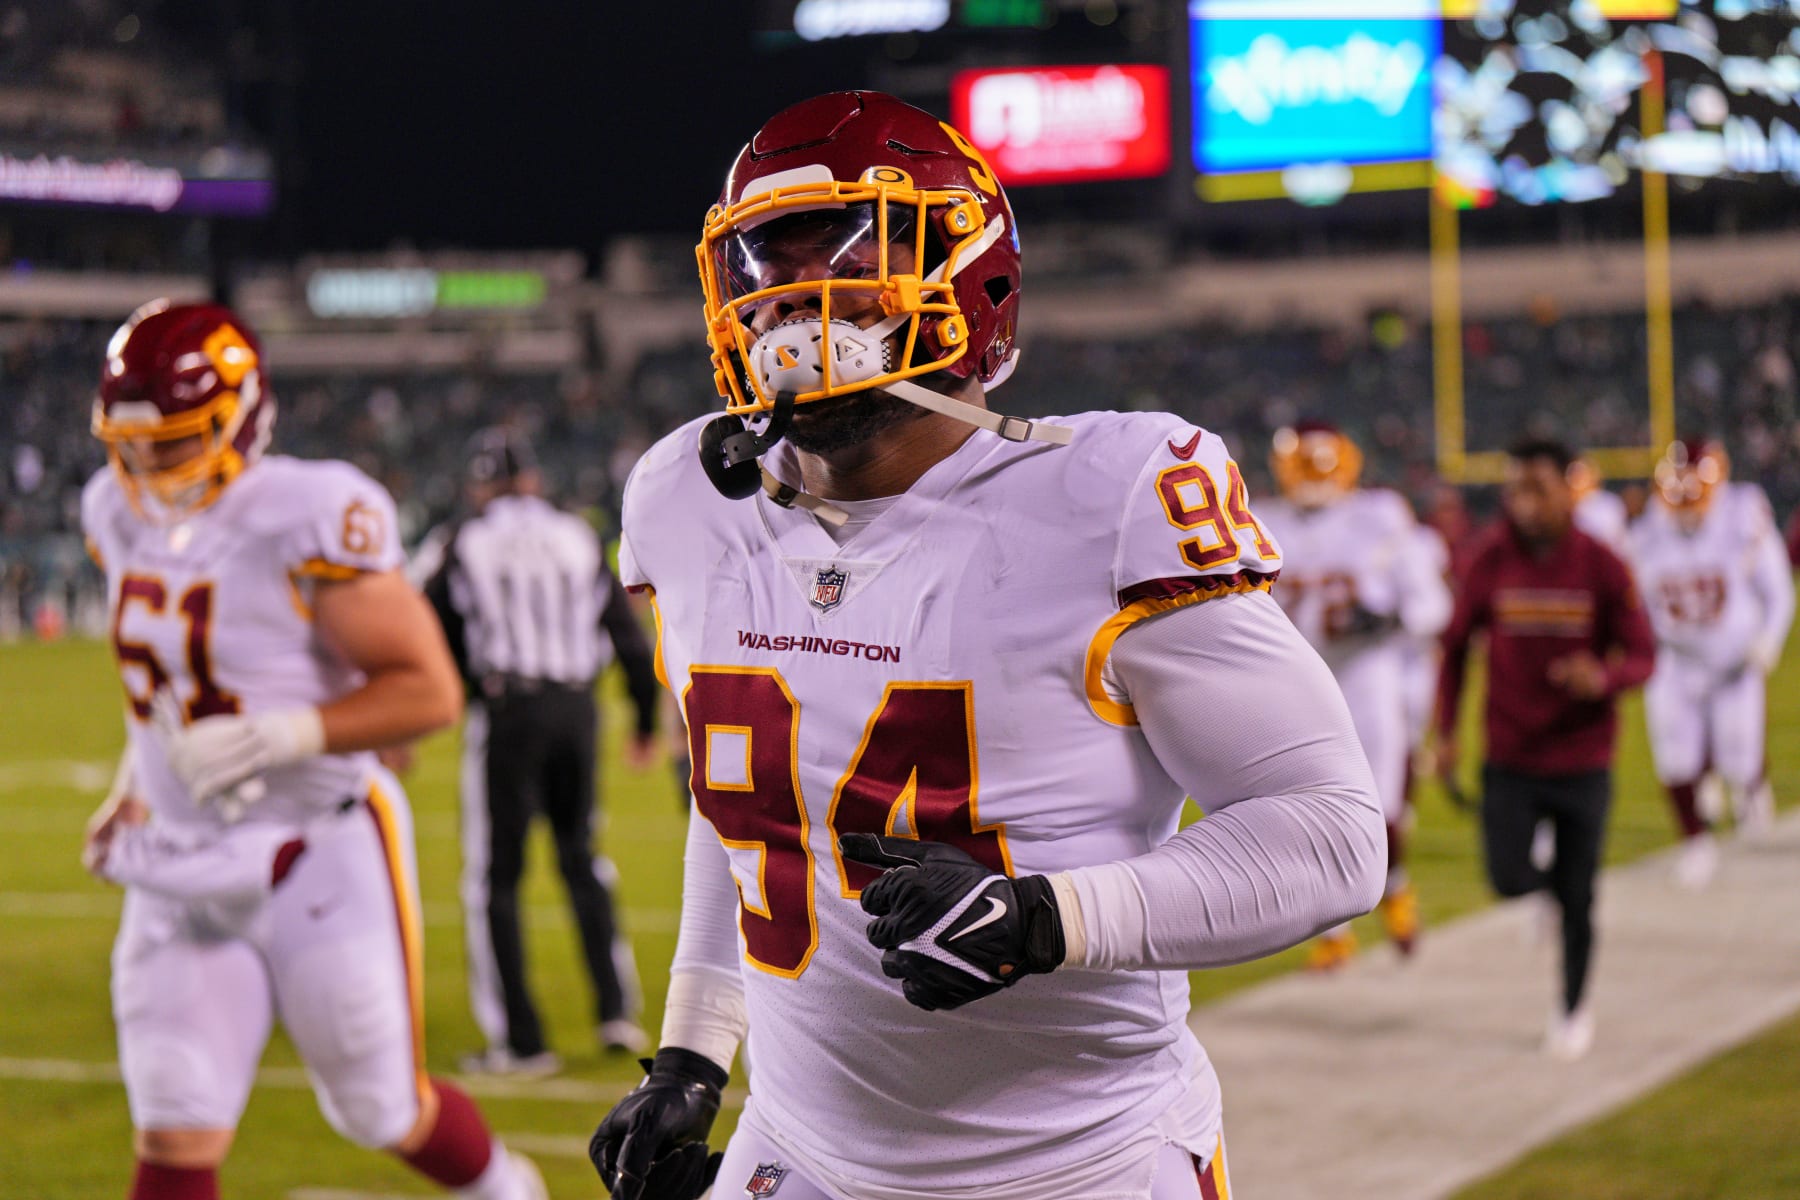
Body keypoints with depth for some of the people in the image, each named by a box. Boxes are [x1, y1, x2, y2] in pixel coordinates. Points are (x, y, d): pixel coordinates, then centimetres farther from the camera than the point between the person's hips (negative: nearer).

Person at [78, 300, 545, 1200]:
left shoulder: (305, 522, -20)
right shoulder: (123, 515, 2)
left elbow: (428, 690, -19)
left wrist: (284, 735, -28)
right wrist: (136, 782, 13)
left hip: (317, 862, -5)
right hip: (180, 867, 6)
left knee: (386, 1114, 12)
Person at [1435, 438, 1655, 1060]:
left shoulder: (1601, 567, -11)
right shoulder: (1492, 561, -7)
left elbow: (1642, 654, -6)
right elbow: (1456, 645, 5)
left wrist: (1604, 679, -29)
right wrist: (1446, 732, 2)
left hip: (1583, 762, -1)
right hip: (1510, 759, 1)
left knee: (1577, 899, 7)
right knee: (1509, 880, -11)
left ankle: (1574, 1006, 30)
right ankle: (1548, 881, 28)